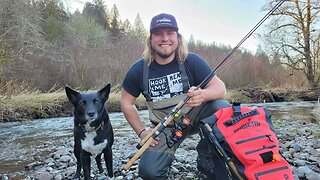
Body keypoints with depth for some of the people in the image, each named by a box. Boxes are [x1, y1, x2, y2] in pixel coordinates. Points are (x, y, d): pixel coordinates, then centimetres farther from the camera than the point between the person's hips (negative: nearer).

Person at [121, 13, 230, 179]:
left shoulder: (191, 61, -15)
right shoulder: (139, 70, -10)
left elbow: (221, 88, -17)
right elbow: (126, 103, 2)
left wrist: (203, 95, -40)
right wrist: (142, 131, -5)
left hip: (194, 115, 0)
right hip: (165, 127, 0)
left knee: (223, 109, -29)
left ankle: (206, 158, -6)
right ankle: (166, 154, 17)